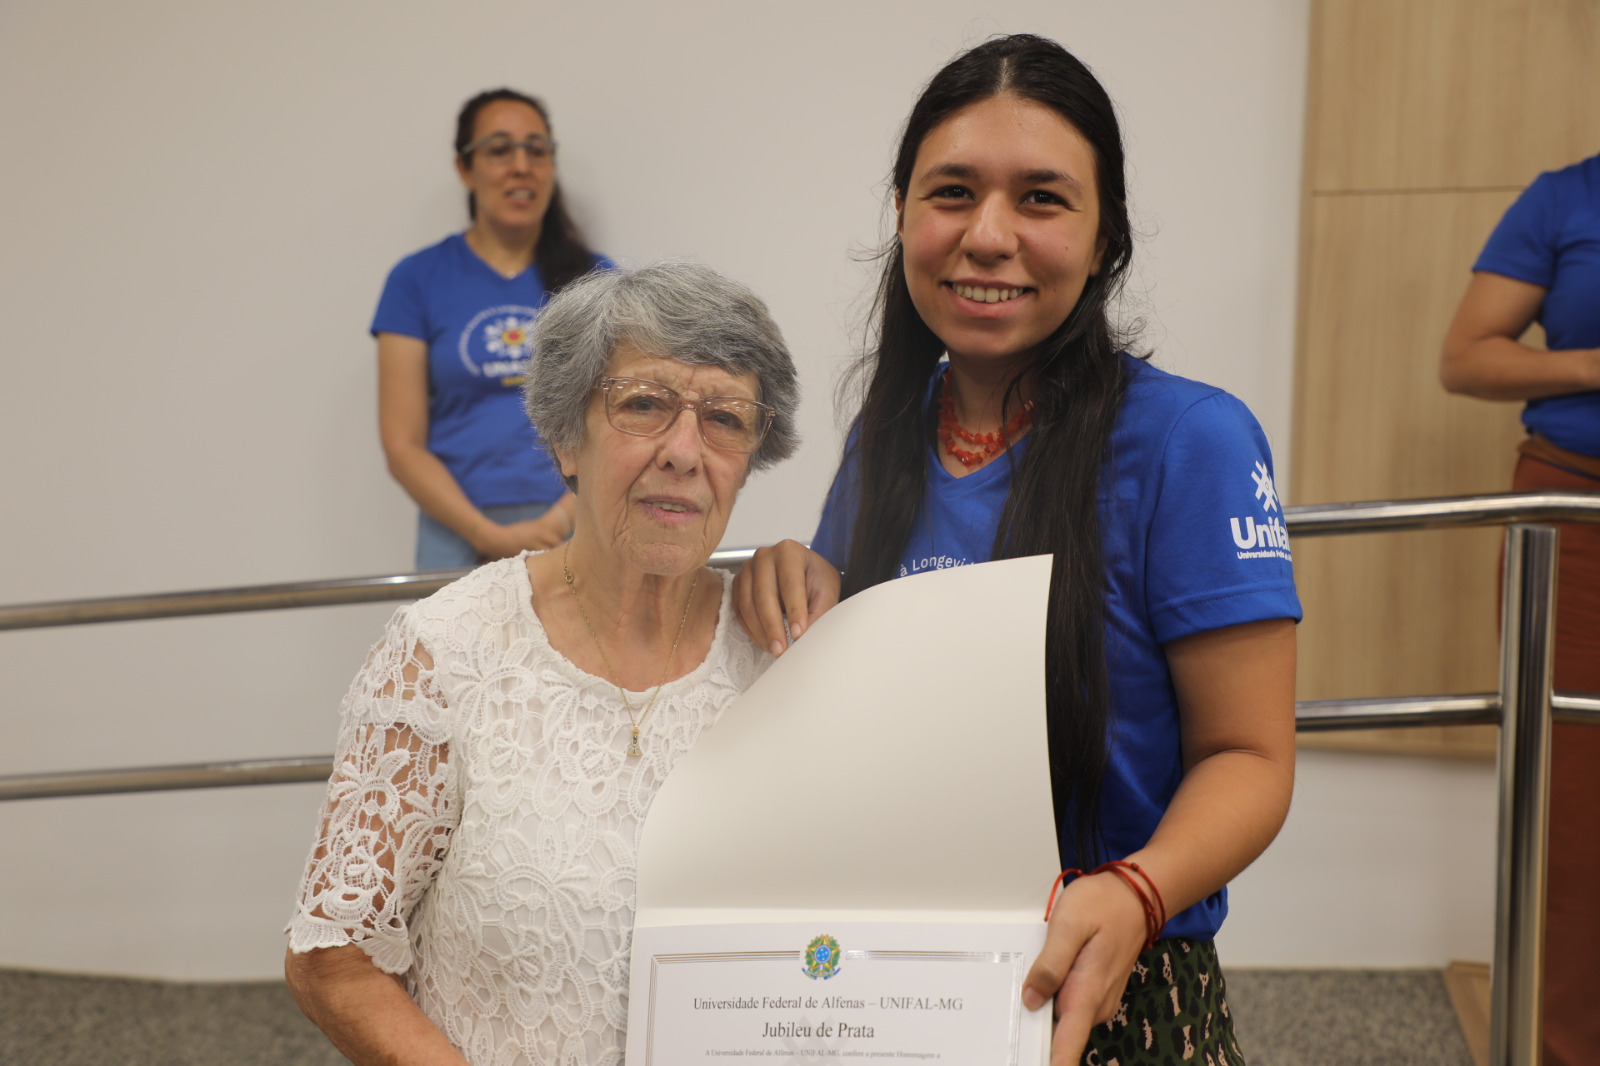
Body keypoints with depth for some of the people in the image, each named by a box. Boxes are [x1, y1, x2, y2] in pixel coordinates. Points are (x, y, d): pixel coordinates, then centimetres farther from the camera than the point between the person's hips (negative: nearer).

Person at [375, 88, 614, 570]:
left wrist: (561, 521, -9)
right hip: (460, 534, 0)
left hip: (580, 530, 1)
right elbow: (403, 446, 4)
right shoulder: (417, 280, 8)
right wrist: (493, 536, -8)